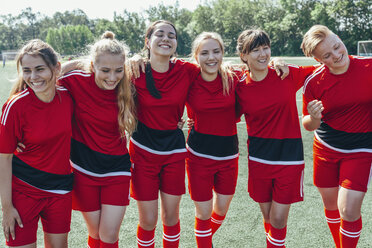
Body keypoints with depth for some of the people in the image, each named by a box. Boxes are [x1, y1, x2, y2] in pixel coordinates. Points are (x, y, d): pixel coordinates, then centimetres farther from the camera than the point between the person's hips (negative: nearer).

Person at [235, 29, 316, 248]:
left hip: (289, 157, -1)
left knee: (279, 220, 1)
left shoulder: (288, 74, -6)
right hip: (259, 158, 1)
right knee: (268, 217, 14)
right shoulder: (240, 87, -4)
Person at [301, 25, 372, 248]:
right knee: (331, 205, 15)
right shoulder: (314, 82, -10)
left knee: (348, 211, -11)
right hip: (325, 149, 2)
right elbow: (309, 126, 0)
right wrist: (314, 118, -21)